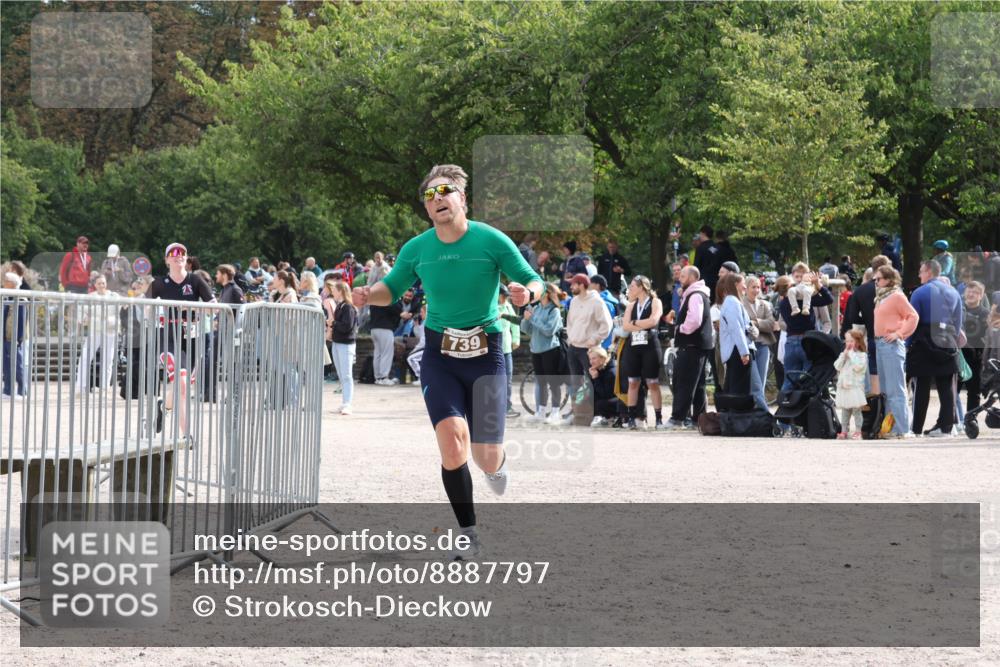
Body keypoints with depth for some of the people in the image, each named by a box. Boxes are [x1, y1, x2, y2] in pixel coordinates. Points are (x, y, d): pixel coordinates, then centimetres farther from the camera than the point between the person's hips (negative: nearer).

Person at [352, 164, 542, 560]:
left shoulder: (491, 241, -7)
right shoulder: (416, 250, 1)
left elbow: (534, 282, 0)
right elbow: (392, 288, 15)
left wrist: (526, 293, -24)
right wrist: (370, 295, -7)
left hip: (486, 353, -1)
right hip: (439, 356, 1)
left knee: (486, 458, -2)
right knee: (452, 443, -18)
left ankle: (496, 465, 40)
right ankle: (468, 534, -5)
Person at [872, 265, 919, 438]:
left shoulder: (896, 296, -6)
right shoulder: (880, 298, 17)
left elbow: (913, 316, -10)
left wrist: (899, 333, -13)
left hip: (891, 344, -9)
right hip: (879, 344, 9)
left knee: (896, 389, -10)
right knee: (885, 390, 10)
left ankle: (902, 429, -10)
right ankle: (889, 427, 15)